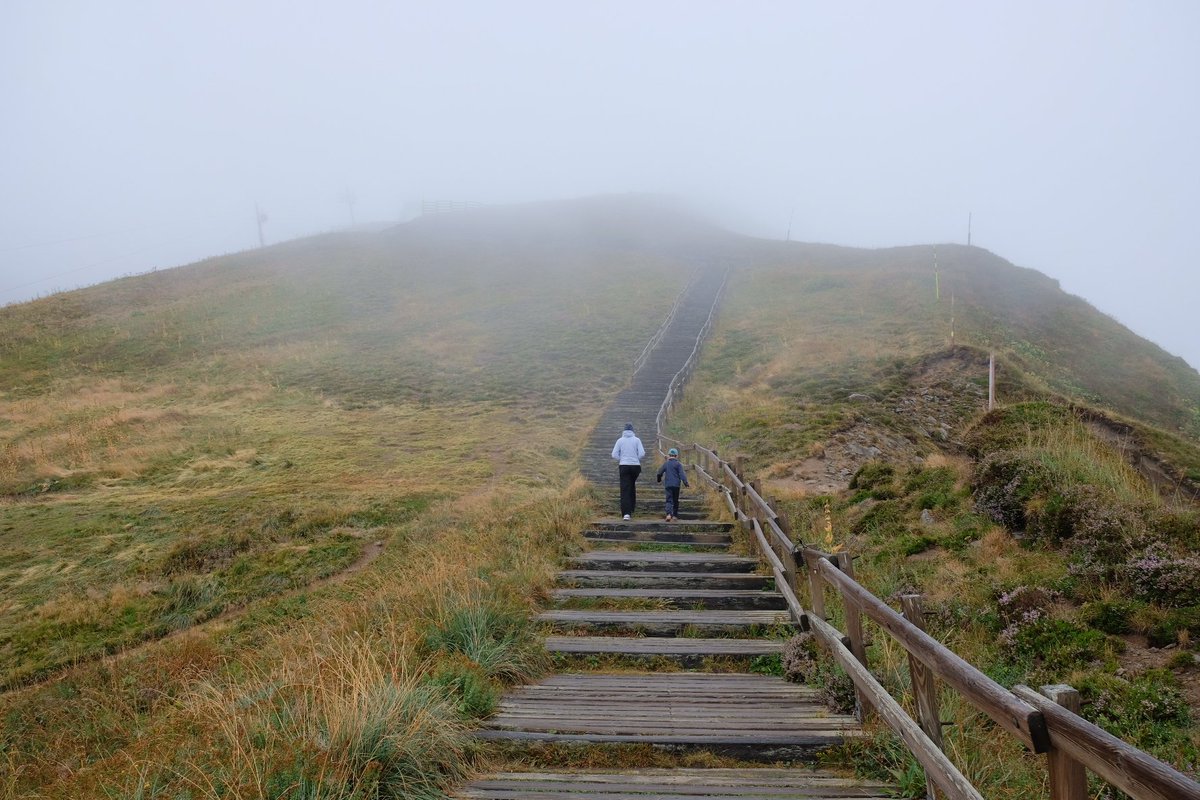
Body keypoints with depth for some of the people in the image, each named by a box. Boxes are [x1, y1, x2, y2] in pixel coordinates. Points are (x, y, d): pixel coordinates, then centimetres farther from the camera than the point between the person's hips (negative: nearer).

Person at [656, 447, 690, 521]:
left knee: (669, 500, -3)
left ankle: (669, 514, -25)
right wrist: (685, 482, -11)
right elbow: (682, 474, -10)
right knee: (675, 500, 12)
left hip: (668, 485, 1)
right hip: (676, 485, -1)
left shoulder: (665, 463, 7)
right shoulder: (678, 464, 0)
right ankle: (675, 515, 13)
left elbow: (660, 473, 12)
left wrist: (659, 480, 30)